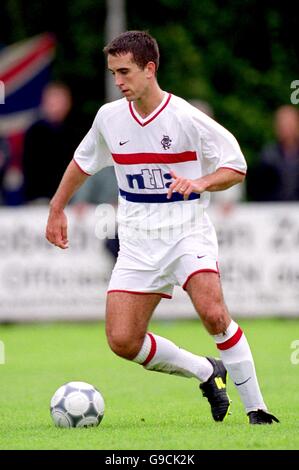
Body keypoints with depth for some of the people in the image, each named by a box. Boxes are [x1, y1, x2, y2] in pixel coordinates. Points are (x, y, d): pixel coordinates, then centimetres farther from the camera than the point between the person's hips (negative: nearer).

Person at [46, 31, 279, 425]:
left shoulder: (186, 118, -12)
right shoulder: (108, 117, 2)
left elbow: (236, 167, -6)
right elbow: (82, 162, 21)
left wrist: (200, 182, -24)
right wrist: (56, 210, 20)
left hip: (187, 232, -5)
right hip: (137, 241, 5)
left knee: (213, 313, -27)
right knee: (122, 341, -8)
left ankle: (256, 408, -13)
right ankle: (206, 373, 13)